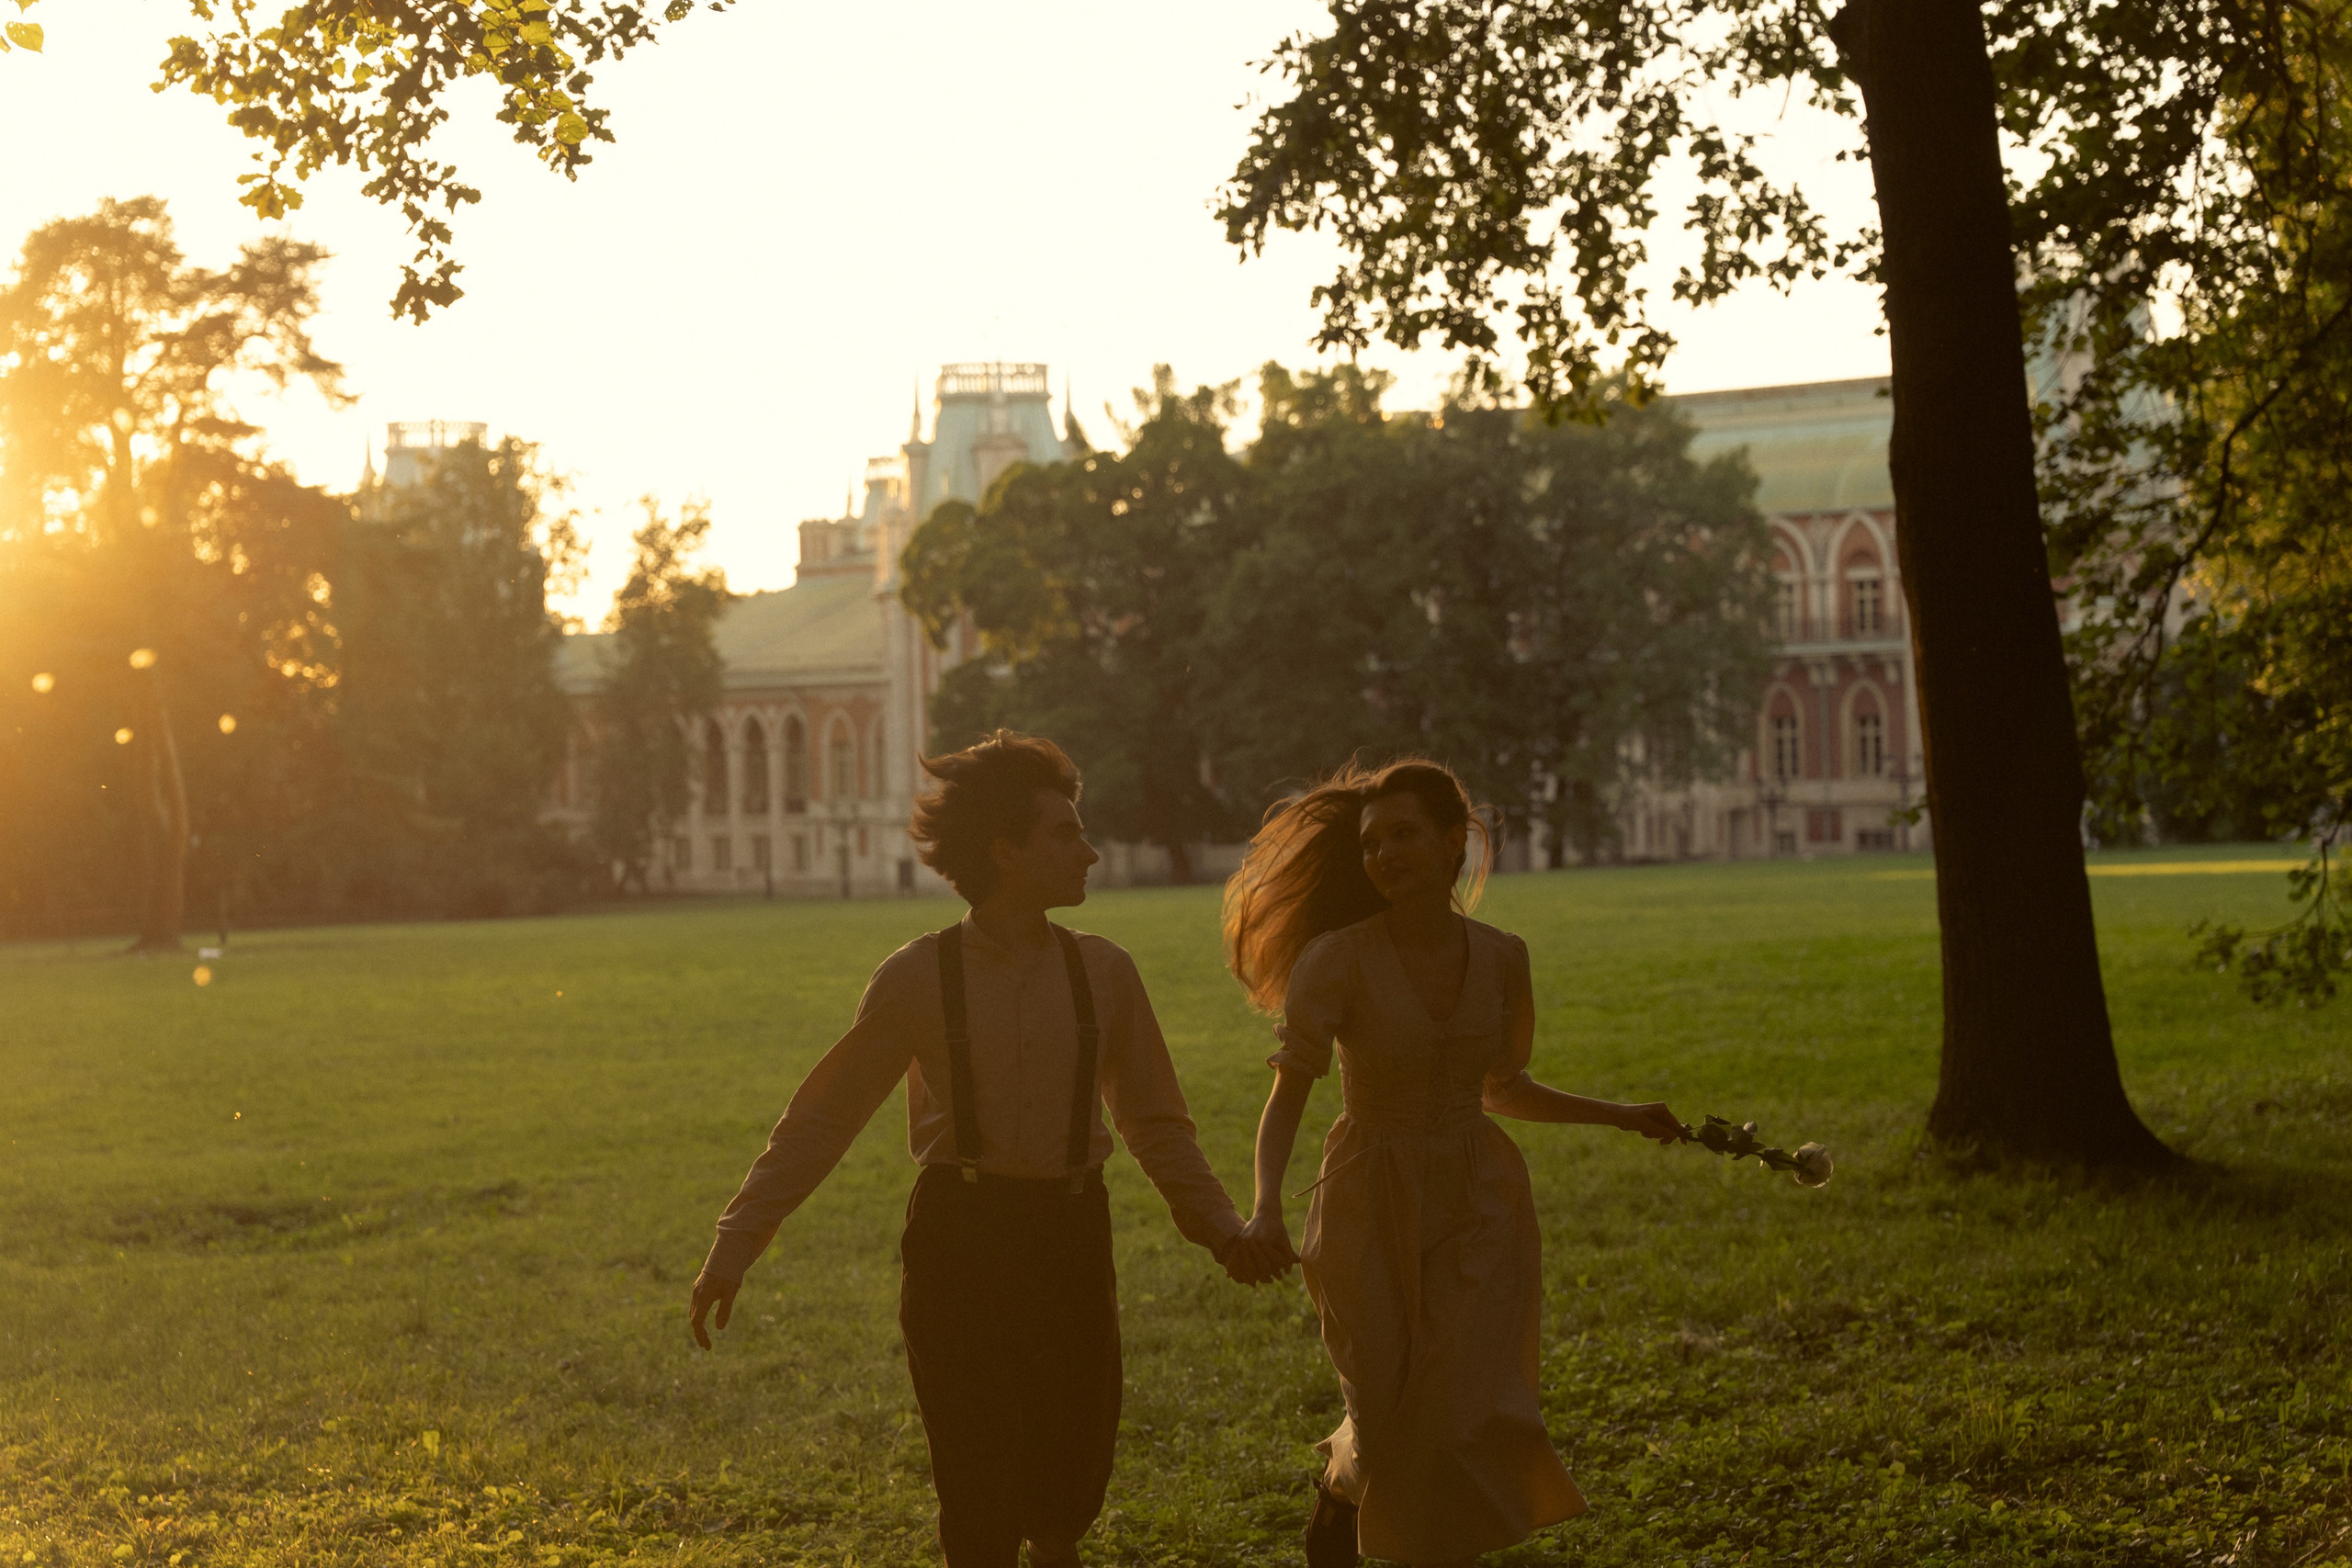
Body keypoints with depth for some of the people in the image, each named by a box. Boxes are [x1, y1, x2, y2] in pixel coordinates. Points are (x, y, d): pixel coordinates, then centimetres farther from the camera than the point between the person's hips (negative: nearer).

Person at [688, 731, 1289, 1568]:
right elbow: (821, 1120, -3)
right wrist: (734, 1247, -6)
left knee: (1071, 1475, 10)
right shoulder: (918, 979, -6)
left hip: (1070, 1237, 3)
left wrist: (1223, 1228, 1)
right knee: (978, 1492, 3)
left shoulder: (1103, 973, 1)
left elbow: (1156, 1123, 11)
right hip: (961, 1237, -2)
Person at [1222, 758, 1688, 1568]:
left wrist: (1621, 1115, 13)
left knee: (1465, 1422, -5)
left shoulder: (1501, 958, -2)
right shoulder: (1337, 960, -14)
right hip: (1373, 1208, -3)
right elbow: (1286, 1098, -18)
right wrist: (1266, 1208, -34)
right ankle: (1338, 1492, 41)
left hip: (1476, 1205, 3)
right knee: (1388, 1419, 5)